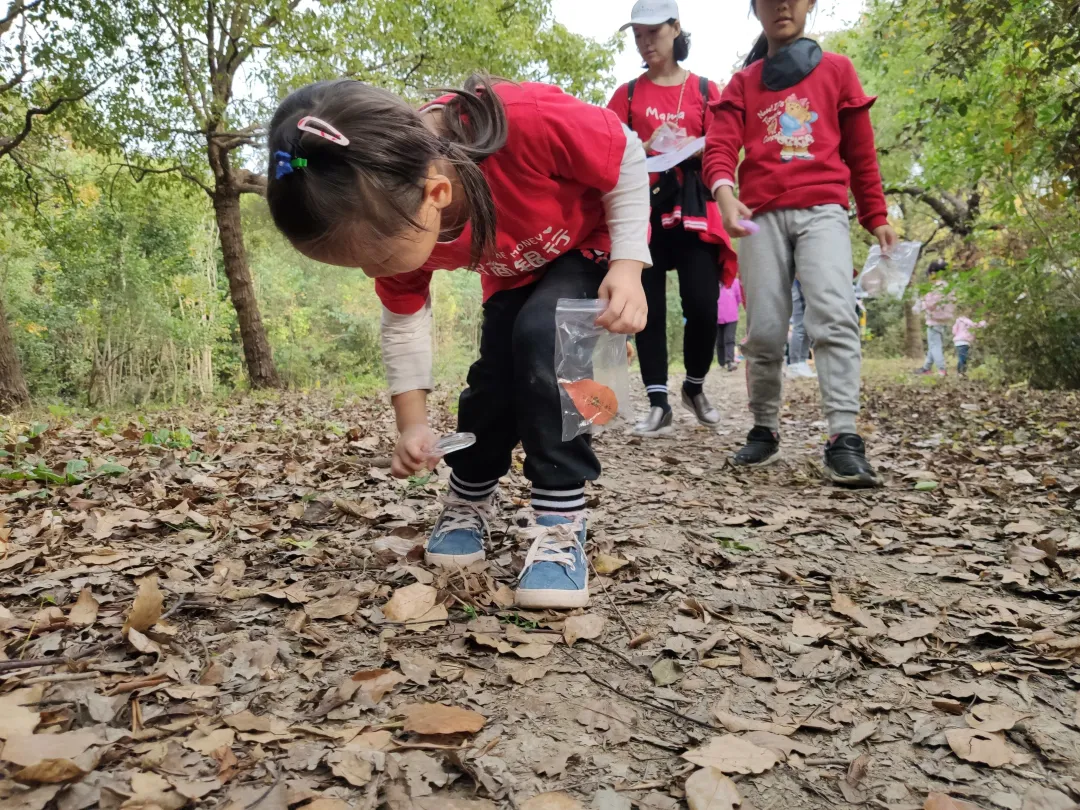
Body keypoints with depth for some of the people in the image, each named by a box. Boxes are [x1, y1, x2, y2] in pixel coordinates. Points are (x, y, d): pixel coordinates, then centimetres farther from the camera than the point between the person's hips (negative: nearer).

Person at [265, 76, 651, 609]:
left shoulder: (530, 122, -45)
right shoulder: (395, 216, -26)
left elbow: (626, 156, -24)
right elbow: (403, 319, -9)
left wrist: (628, 265, -32)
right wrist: (412, 424, -14)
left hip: (592, 244, -4)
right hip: (513, 271, 5)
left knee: (542, 337, -29)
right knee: (493, 377, -7)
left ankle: (560, 519, -18)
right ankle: (469, 499, 21)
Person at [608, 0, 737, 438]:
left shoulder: (705, 90, 12)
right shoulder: (627, 94, 12)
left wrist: (688, 147, -13)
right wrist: (647, 148, -14)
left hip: (693, 207, 0)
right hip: (642, 208, 1)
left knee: (702, 304, -10)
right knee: (649, 307, -4)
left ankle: (695, 387, 16)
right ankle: (658, 405, 1)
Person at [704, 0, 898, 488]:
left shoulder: (837, 70, 16)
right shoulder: (742, 84, 16)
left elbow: (861, 151, 18)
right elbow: (720, 145, 0)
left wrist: (876, 217, 19)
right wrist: (724, 192, -21)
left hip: (822, 210, -1)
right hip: (762, 215, 1)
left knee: (834, 316, -21)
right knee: (764, 331, -3)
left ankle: (843, 440, -25)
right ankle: (764, 431, 13)